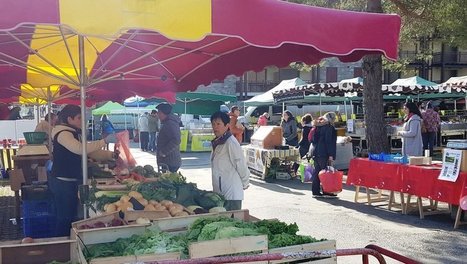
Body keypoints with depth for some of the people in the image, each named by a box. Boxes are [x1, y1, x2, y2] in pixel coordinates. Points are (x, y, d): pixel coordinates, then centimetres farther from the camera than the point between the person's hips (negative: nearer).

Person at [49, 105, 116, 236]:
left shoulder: (75, 133, 13)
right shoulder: (63, 133, -16)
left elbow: (90, 152, 15)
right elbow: (79, 149, -34)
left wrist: (111, 155, 2)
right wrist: (104, 141, -30)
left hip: (72, 181, 9)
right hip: (62, 182, -9)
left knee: (71, 216, 14)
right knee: (65, 217, -4)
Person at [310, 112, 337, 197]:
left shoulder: (317, 126, 15)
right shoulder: (329, 127, -10)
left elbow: (312, 140, 19)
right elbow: (329, 142, -15)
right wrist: (331, 155, -16)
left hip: (316, 153, 8)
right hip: (324, 154, -8)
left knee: (316, 172, 9)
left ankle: (315, 191, 12)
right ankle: (326, 192, -3)